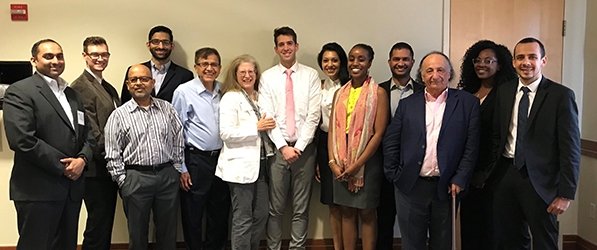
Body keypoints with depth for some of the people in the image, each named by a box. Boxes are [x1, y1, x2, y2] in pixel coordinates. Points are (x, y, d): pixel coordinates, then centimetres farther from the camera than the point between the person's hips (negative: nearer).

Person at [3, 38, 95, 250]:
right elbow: (22, 140, -17)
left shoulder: (72, 94, 18)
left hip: (72, 186, 7)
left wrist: (82, 159, -6)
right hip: (38, 189, -7)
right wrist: (62, 167, -14)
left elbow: (87, 134, 14)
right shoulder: (20, 91, -6)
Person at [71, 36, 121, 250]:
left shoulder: (109, 88, 16)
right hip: (96, 168, -8)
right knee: (98, 223, 1)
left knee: (106, 222, 16)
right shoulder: (80, 87, -13)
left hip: (111, 166, 8)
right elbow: (91, 132, -19)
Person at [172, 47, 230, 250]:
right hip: (196, 161, -4)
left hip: (221, 159, 5)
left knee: (220, 214, 15)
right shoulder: (184, 92, -7)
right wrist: (181, 168, -8)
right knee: (193, 216, 8)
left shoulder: (224, 91, 6)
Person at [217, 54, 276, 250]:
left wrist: (268, 127, 5)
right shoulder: (231, 97, -8)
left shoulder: (259, 97, 13)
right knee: (243, 220, 1)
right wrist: (257, 127, -18)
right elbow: (226, 133, -18)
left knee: (261, 215, 13)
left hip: (260, 164, 7)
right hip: (241, 166, -7)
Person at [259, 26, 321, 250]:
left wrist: (299, 146, -10)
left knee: (301, 208, 9)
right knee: (275, 208, 8)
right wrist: (283, 147, -10)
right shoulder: (267, 77, 4)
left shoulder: (311, 75, 2)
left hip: (304, 148, 0)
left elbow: (313, 115, -3)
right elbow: (267, 116, -2)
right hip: (277, 148, 0)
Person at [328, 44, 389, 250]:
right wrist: (333, 161, -5)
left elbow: (378, 133, -10)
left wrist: (357, 164, -13)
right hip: (341, 162, 4)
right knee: (347, 212, 10)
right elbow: (333, 130, 8)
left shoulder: (378, 92, -5)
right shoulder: (340, 93, 10)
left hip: (367, 160, -4)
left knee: (366, 213, 5)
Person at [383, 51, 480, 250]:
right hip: (410, 187, 1)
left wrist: (460, 180, -7)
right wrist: (393, 175, 1)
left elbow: (472, 145, -2)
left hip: (447, 188, -1)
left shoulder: (467, 103, 2)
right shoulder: (407, 104, 7)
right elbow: (391, 142, 6)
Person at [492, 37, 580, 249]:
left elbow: (570, 148, -9)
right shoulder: (504, 91, 7)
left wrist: (566, 193, -12)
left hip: (540, 180, -4)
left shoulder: (561, 95, -7)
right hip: (506, 175, 4)